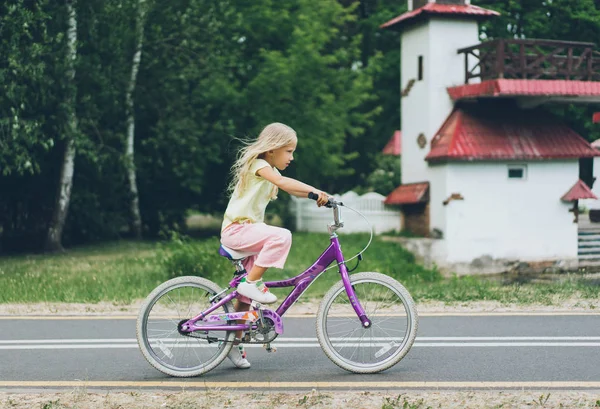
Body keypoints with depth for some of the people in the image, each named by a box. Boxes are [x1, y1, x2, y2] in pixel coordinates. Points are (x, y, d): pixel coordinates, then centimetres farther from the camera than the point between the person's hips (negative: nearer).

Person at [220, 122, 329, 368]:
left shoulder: (270, 171, 18)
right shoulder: (258, 164, -12)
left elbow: (292, 191, 12)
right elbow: (283, 182, -30)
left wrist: (316, 195, -4)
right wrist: (315, 190, -38)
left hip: (248, 230, 9)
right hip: (236, 229, -9)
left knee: (246, 294, 9)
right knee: (282, 236, -32)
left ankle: (234, 343, 18)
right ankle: (252, 282, -22)